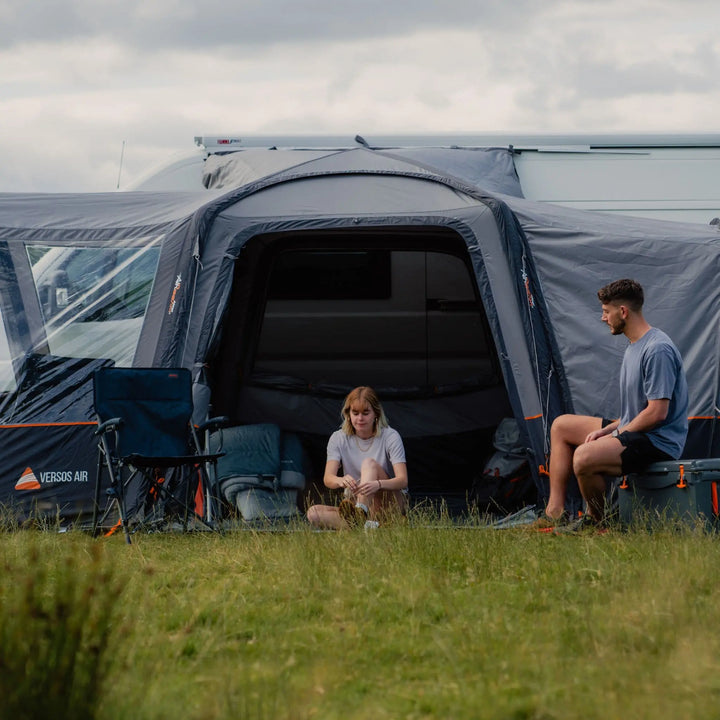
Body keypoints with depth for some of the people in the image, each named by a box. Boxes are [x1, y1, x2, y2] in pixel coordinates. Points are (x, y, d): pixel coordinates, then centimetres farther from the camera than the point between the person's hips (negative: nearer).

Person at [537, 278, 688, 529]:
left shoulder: (658, 350, -19)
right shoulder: (634, 347, 14)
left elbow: (657, 413, -23)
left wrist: (615, 436, -14)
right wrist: (608, 430, 4)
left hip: (660, 442, -11)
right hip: (634, 432, 11)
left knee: (585, 457, -33)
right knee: (561, 426, 17)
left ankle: (597, 519, -5)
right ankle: (555, 511, 9)